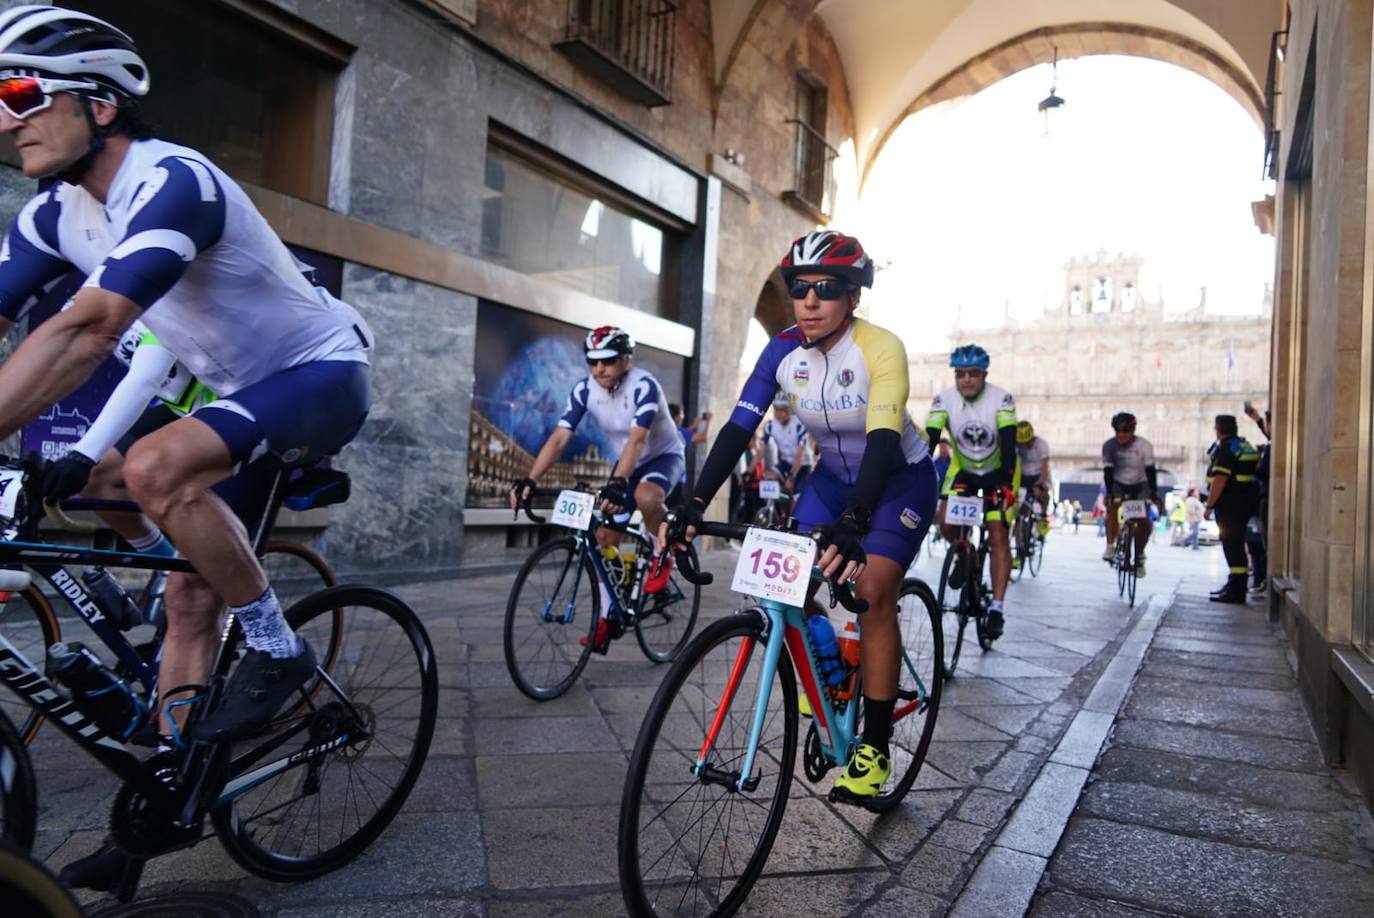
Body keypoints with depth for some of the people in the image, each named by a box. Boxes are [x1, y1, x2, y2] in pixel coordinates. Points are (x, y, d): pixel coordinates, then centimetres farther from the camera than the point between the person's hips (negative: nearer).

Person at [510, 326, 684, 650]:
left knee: (646, 496, -38)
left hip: (664, 456, -5)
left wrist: (616, 483, -57)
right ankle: (606, 618, 6)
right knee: (605, 537, -4)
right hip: (626, 463, 5)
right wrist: (530, 479, -37)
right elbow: (559, 438, -23)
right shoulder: (584, 390, -15)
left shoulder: (644, 386, -30)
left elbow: (636, 440, -42)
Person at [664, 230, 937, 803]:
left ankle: (875, 748, -6)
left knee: (873, 591, -19)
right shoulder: (783, 352, -15)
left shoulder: (881, 349, -28)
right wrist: (696, 503, -31)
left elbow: (884, 440, -40)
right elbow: (738, 428, -19)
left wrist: (852, 522, -55)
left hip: (900, 479, -4)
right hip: (835, 476, 5)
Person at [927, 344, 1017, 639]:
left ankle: (997, 606, -7)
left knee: (998, 535, -11)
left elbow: (1009, 445, -30)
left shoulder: (1002, 399, -23)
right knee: (946, 522, -19)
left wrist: (1007, 483, -43)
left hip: (998, 471, -2)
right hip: (962, 470, 2)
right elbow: (929, 440, -25)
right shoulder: (944, 400, -17)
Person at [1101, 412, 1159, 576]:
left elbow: (1150, 470, -25)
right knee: (1113, 506, -29)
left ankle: (1139, 555, 7)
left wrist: (1154, 493, -34)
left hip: (1140, 485, -1)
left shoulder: (1144, 445, -20)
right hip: (1118, 484, 1)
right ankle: (1110, 546, -23)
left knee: (1144, 522, -13)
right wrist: (1109, 492, -32)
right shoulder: (1109, 446, -16)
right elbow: (1108, 471, -20)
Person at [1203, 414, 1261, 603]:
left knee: (1232, 545, -8)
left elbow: (1220, 479, -21)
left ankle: (1236, 592, -8)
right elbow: (1253, 474, 20)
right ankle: (1234, 584, 29)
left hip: (1230, 502, -10)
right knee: (1236, 543, 18)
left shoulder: (1225, 448, -13)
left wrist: (1209, 505, -19)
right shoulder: (1246, 445, 16)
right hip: (1248, 500, 10)